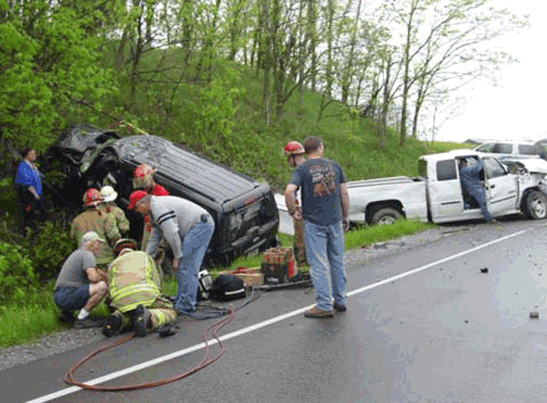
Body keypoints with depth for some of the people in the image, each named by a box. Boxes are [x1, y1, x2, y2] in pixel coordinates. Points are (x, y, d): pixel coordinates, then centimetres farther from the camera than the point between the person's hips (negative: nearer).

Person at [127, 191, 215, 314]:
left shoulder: (158, 206, -14)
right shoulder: (153, 211, 22)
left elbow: (171, 233, -21)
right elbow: (154, 238, 28)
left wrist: (177, 256, -13)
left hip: (200, 225, -11)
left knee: (187, 266, -11)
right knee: (183, 266, 12)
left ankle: (186, 305, -6)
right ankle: (180, 302, 18)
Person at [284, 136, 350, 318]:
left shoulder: (301, 169, -5)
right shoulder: (334, 166, 6)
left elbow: (289, 191, -19)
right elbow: (344, 193, 7)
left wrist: (293, 211, -4)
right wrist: (345, 216, 15)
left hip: (313, 223, -4)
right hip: (335, 221, 4)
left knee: (319, 264, 0)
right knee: (337, 261, 14)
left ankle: (324, 306, 2)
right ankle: (340, 300, 24)